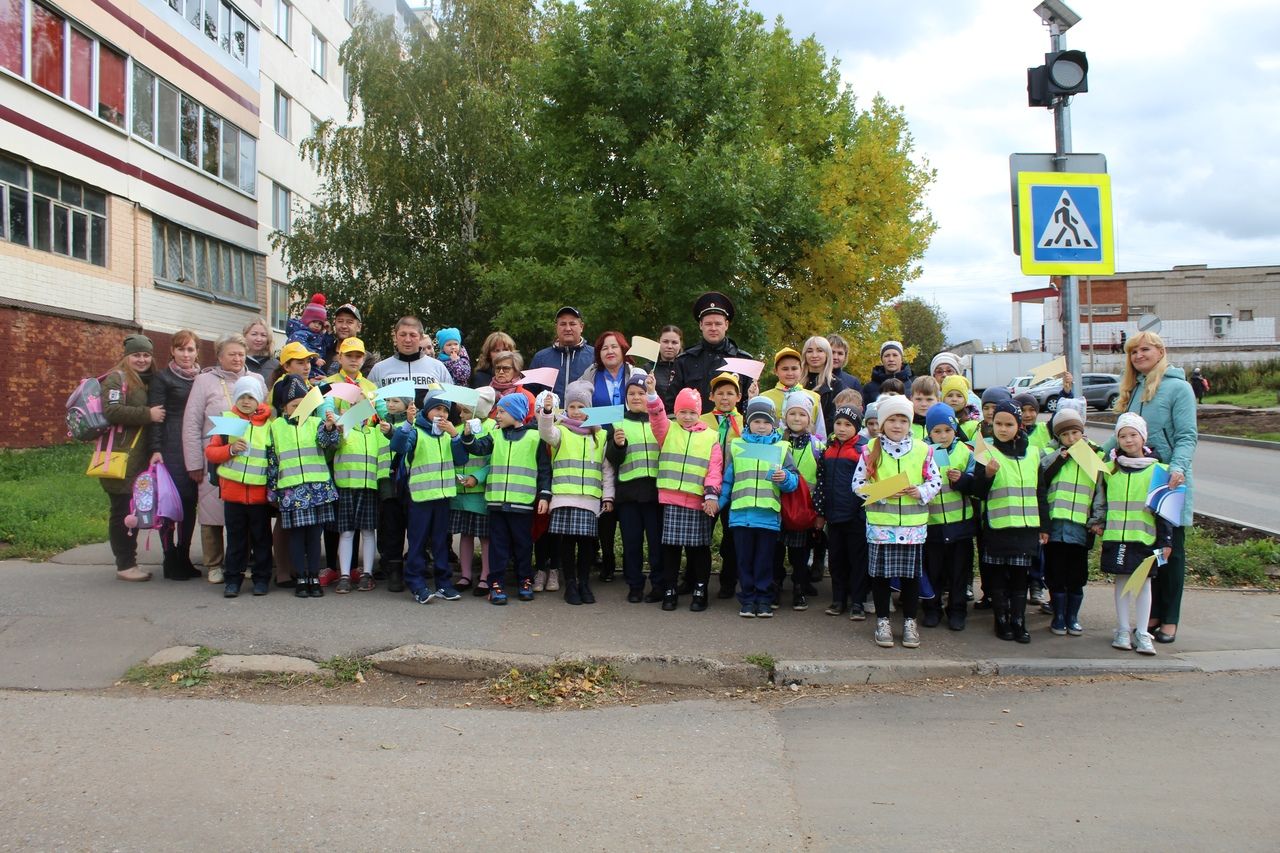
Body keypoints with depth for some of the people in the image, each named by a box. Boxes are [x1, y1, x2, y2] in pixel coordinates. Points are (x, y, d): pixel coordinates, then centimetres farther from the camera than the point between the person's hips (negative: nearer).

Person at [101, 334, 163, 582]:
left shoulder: (149, 380, 17)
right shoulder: (117, 378, -6)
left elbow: (156, 412, 26)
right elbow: (111, 411, -20)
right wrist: (148, 414, -21)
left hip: (140, 457, 8)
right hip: (121, 458, -8)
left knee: (134, 509, 12)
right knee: (122, 510, -3)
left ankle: (128, 561, 21)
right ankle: (124, 565, 3)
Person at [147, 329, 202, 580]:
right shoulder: (162, 377, 2)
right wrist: (155, 450, -13)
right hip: (171, 449, -5)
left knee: (190, 503, 6)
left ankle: (184, 558, 15)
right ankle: (170, 561, 3)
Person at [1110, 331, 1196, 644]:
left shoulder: (1178, 387, -8)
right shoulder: (1134, 389, 12)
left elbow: (1187, 436, -14)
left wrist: (1178, 467, -28)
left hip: (1169, 482, -6)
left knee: (1171, 550, 5)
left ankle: (1169, 620, 12)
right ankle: (1152, 614, 21)